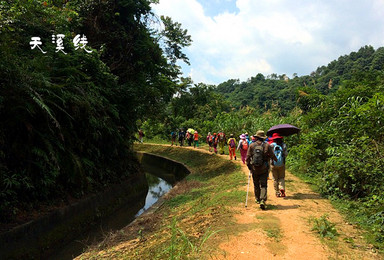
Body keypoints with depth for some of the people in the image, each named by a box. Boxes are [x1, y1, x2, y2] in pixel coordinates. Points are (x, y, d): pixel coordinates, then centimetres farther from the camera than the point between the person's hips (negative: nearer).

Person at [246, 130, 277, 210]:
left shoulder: (252, 145, -3)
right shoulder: (267, 145, -6)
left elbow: (248, 157, -3)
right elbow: (272, 156, -1)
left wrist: (249, 166, 9)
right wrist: (276, 160, 21)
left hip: (254, 169, 1)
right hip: (264, 169, -1)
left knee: (256, 185, 17)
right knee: (263, 185, 2)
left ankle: (258, 199, 31)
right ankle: (262, 200, -13)